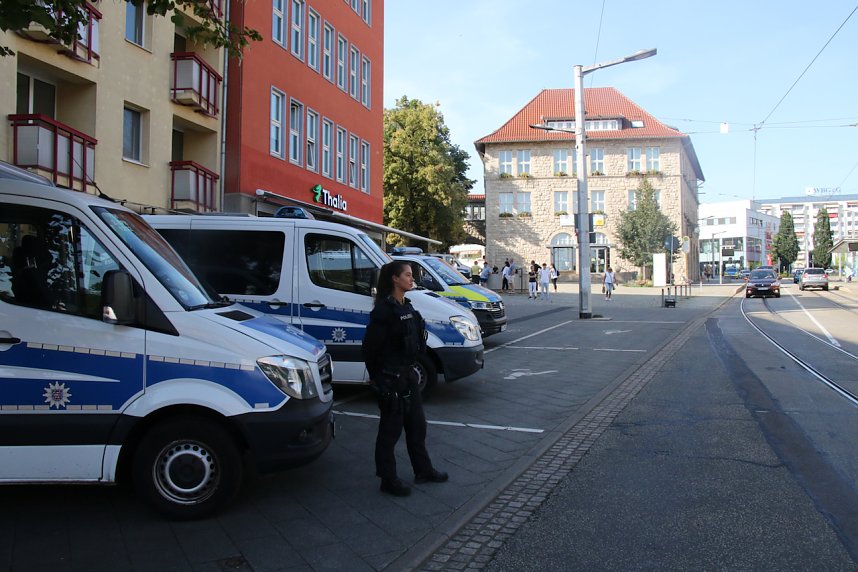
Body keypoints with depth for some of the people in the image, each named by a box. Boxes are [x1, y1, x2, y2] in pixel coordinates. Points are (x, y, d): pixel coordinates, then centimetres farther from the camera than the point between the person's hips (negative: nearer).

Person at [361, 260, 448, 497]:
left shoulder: (407, 306, 9)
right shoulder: (384, 309, -19)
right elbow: (370, 346, -18)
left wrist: (411, 367, 12)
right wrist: (376, 377, -12)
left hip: (408, 374, 9)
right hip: (390, 378, -9)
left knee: (417, 424, 18)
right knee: (390, 429, 3)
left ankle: (423, 470, 32)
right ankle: (388, 480, 15)